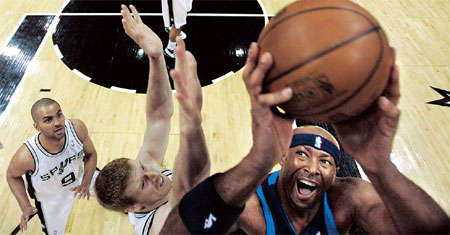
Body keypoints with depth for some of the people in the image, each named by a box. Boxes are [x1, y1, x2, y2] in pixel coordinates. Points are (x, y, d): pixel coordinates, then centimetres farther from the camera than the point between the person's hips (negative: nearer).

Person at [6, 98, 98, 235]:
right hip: (51, 199, -2)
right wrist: (25, 206, -21)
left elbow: (91, 154, -14)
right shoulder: (26, 156, -38)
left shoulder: (77, 128, -34)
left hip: (79, 174, 3)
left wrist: (86, 182, -26)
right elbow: (12, 175, -12)